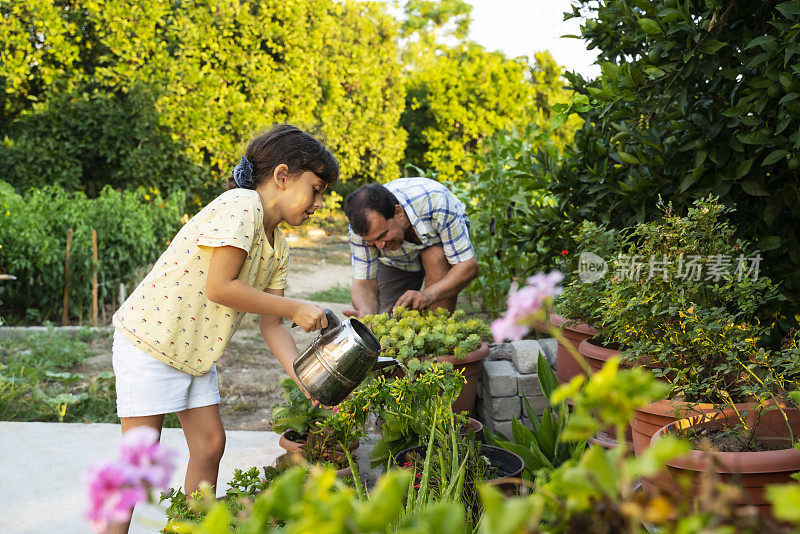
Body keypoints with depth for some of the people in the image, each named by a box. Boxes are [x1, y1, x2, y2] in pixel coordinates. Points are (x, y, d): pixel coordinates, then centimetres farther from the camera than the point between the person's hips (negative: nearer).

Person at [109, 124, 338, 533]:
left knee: (210, 444, 9)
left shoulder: (278, 247, 5)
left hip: (196, 352, 9)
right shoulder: (240, 206, -21)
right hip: (149, 340, -9)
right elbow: (219, 288, -26)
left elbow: (271, 327, 4)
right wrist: (294, 308, -19)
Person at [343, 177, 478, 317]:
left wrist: (428, 295, -54)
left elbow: (469, 266, -39)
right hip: (395, 261, 2)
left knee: (436, 256, -36)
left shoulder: (437, 202, -42)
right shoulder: (362, 226, -33)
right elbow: (364, 282, -26)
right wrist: (366, 312, -49)